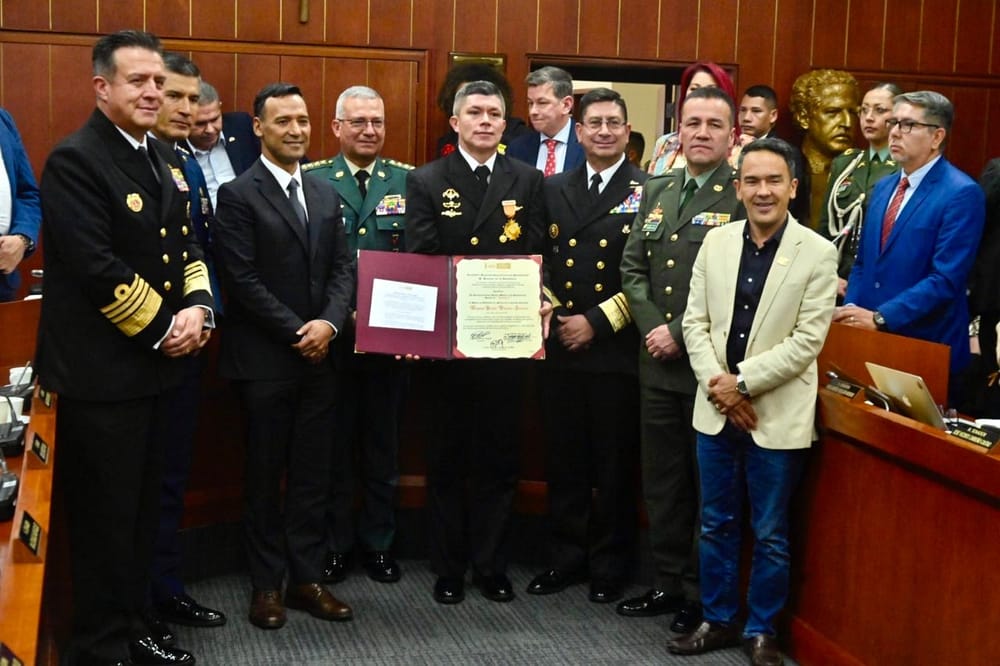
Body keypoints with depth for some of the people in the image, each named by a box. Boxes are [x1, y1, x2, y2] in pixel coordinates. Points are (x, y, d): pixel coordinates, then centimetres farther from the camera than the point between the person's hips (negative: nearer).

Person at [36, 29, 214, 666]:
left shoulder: (166, 160, 13)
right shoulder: (75, 159, -14)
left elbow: (187, 245, 14)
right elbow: (96, 267, -21)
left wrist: (197, 309, -5)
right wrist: (163, 328, -15)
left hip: (157, 363, 8)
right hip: (102, 369, -8)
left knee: (144, 506, 16)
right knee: (105, 514, 3)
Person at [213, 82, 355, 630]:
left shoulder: (325, 194, 12)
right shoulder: (238, 194, -6)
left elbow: (342, 268, 8)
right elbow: (242, 279, -13)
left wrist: (328, 323, -9)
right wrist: (296, 333, -14)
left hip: (319, 355, 5)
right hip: (264, 358, -5)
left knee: (313, 474, 9)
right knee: (265, 475, 6)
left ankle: (306, 579, 20)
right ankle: (267, 584, 17)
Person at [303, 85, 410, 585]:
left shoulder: (409, 181, 4)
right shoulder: (311, 180, 0)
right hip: (331, 332, -1)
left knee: (384, 444, 11)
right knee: (333, 444, 9)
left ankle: (379, 543, 25)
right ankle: (334, 544, 22)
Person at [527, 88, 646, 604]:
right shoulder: (555, 189, 11)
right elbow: (540, 260, 13)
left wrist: (596, 322, -12)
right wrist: (552, 315, -2)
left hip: (617, 349, -4)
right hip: (560, 348, 4)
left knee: (615, 465, 7)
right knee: (564, 460, 11)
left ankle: (609, 565, 22)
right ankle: (566, 556, 25)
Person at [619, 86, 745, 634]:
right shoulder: (656, 191, 13)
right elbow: (632, 268, 10)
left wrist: (682, 333, -16)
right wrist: (652, 326, -5)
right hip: (658, 363, 6)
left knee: (710, 485, 5)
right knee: (661, 480, 14)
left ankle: (704, 595, 18)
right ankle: (668, 583, 28)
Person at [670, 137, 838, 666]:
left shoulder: (817, 254, -8)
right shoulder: (716, 242, 3)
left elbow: (807, 341, -12)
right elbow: (695, 321, 4)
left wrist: (742, 383, -15)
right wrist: (716, 382, -10)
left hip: (777, 415, -3)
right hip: (716, 409, 4)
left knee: (770, 536, 9)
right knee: (716, 525, 15)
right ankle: (717, 621, 31)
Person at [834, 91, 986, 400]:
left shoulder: (962, 194, -11)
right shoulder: (883, 187, 13)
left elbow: (946, 279, -19)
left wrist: (880, 317, -22)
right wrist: (850, 311, -1)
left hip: (927, 351, -6)